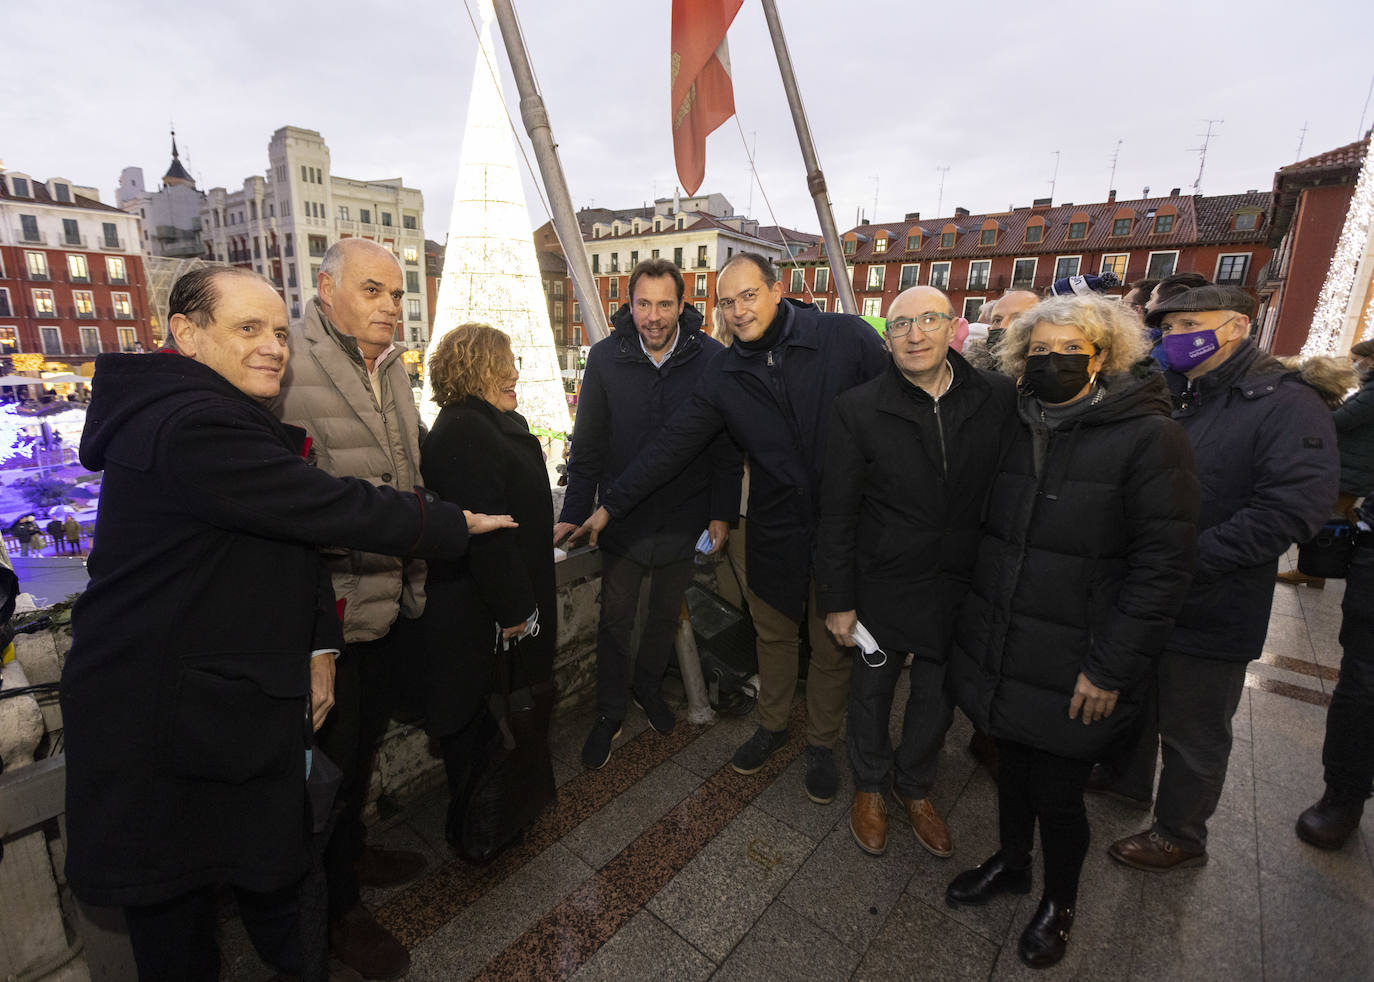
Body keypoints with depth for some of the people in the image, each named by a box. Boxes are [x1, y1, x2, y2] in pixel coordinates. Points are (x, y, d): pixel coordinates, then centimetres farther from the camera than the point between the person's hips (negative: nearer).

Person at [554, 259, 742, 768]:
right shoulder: (606, 357, -7)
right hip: (623, 516, 0)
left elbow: (727, 443, -3)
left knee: (666, 613, 18)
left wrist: (722, 512, -3)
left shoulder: (711, 358, -9)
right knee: (615, 617, 11)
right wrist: (574, 514, -5)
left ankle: (647, 687, 45)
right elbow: (588, 444, -2)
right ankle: (609, 714, 32)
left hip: (684, 518, 1)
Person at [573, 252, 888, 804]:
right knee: (773, 635, 19)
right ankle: (772, 724, 46)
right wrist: (610, 506, 0)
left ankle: (821, 743, 40)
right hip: (774, 532, 2)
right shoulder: (723, 379, -2)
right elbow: (670, 448, 0)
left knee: (833, 646, 15)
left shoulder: (847, 337, -11)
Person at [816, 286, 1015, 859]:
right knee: (872, 690, 17)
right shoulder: (859, 409, -12)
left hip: (961, 587, 2)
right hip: (884, 585, -2)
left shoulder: (999, 398, -6)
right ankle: (870, 786, 44)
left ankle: (915, 787, 47)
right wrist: (837, 600, -9)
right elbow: (836, 513, -10)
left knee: (937, 696, 20)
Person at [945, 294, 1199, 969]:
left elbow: (1162, 564, -14)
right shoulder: (1018, 432, 4)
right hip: (997, 653, 5)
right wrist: (973, 623, 10)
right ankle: (1010, 863, 47)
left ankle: (1060, 901, 40)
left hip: (1072, 673, -4)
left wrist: (1110, 668, -15)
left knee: (1057, 792, 12)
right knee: (1012, 766, 21)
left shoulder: (1149, 437, -12)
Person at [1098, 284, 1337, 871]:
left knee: (1192, 730, 12)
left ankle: (1180, 835, 33)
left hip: (1210, 612, -6)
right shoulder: (1166, 399, 6)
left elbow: (1292, 509, -24)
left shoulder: (1287, 405, -14)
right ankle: (1125, 777, 48)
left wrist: (1183, 560, -26)